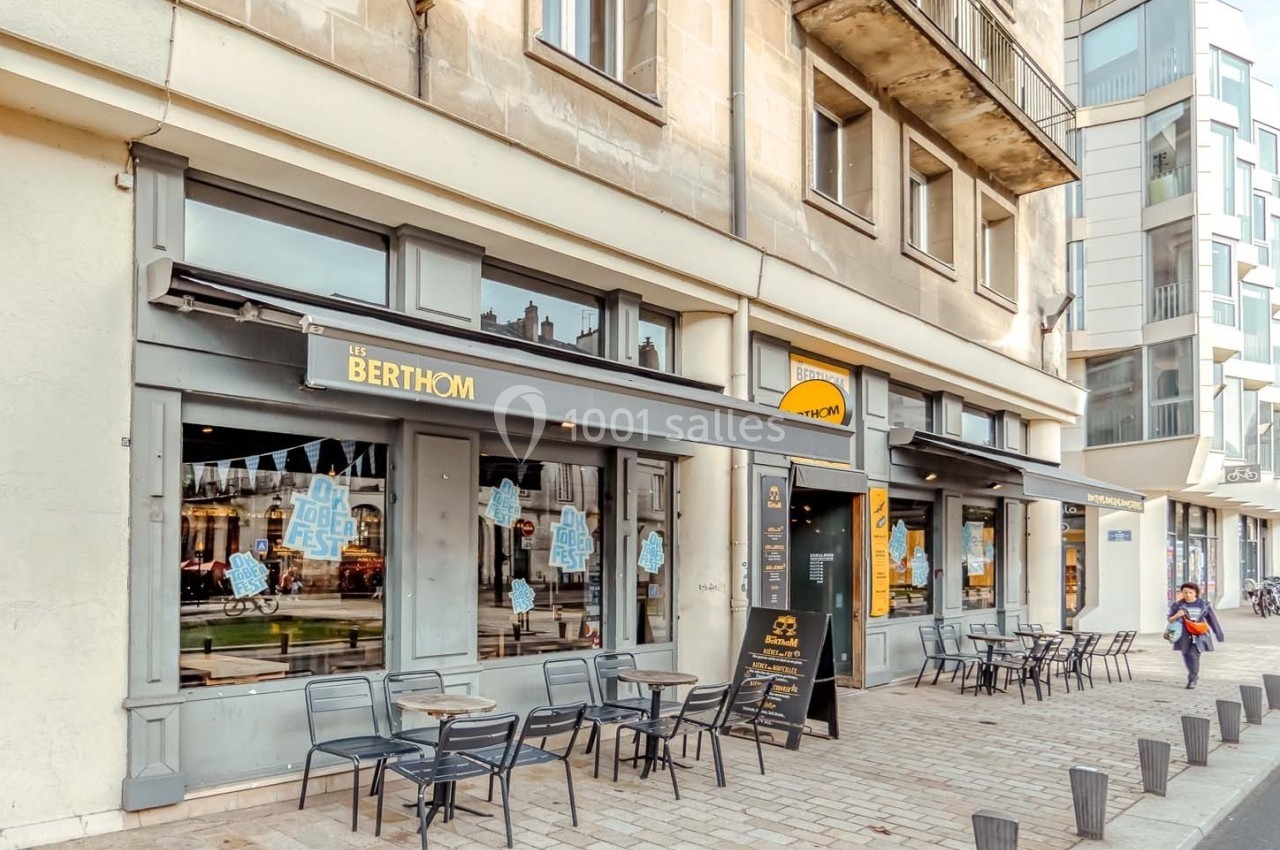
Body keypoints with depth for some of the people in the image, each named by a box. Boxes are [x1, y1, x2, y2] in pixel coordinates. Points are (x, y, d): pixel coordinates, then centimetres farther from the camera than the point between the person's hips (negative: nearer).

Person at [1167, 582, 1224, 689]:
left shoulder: (1204, 604, 1)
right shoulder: (1178, 605, 0)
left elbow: (1212, 620, 9)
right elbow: (1170, 620, 4)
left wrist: (1219, 635, 13)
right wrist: (1176, 616, -19)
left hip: (1199, 635, -2)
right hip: (1184, 635, 2)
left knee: (1193, 655, -16)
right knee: (1187, 657, 6)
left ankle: (1192, 679, -3)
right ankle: (1195, 677, 30)